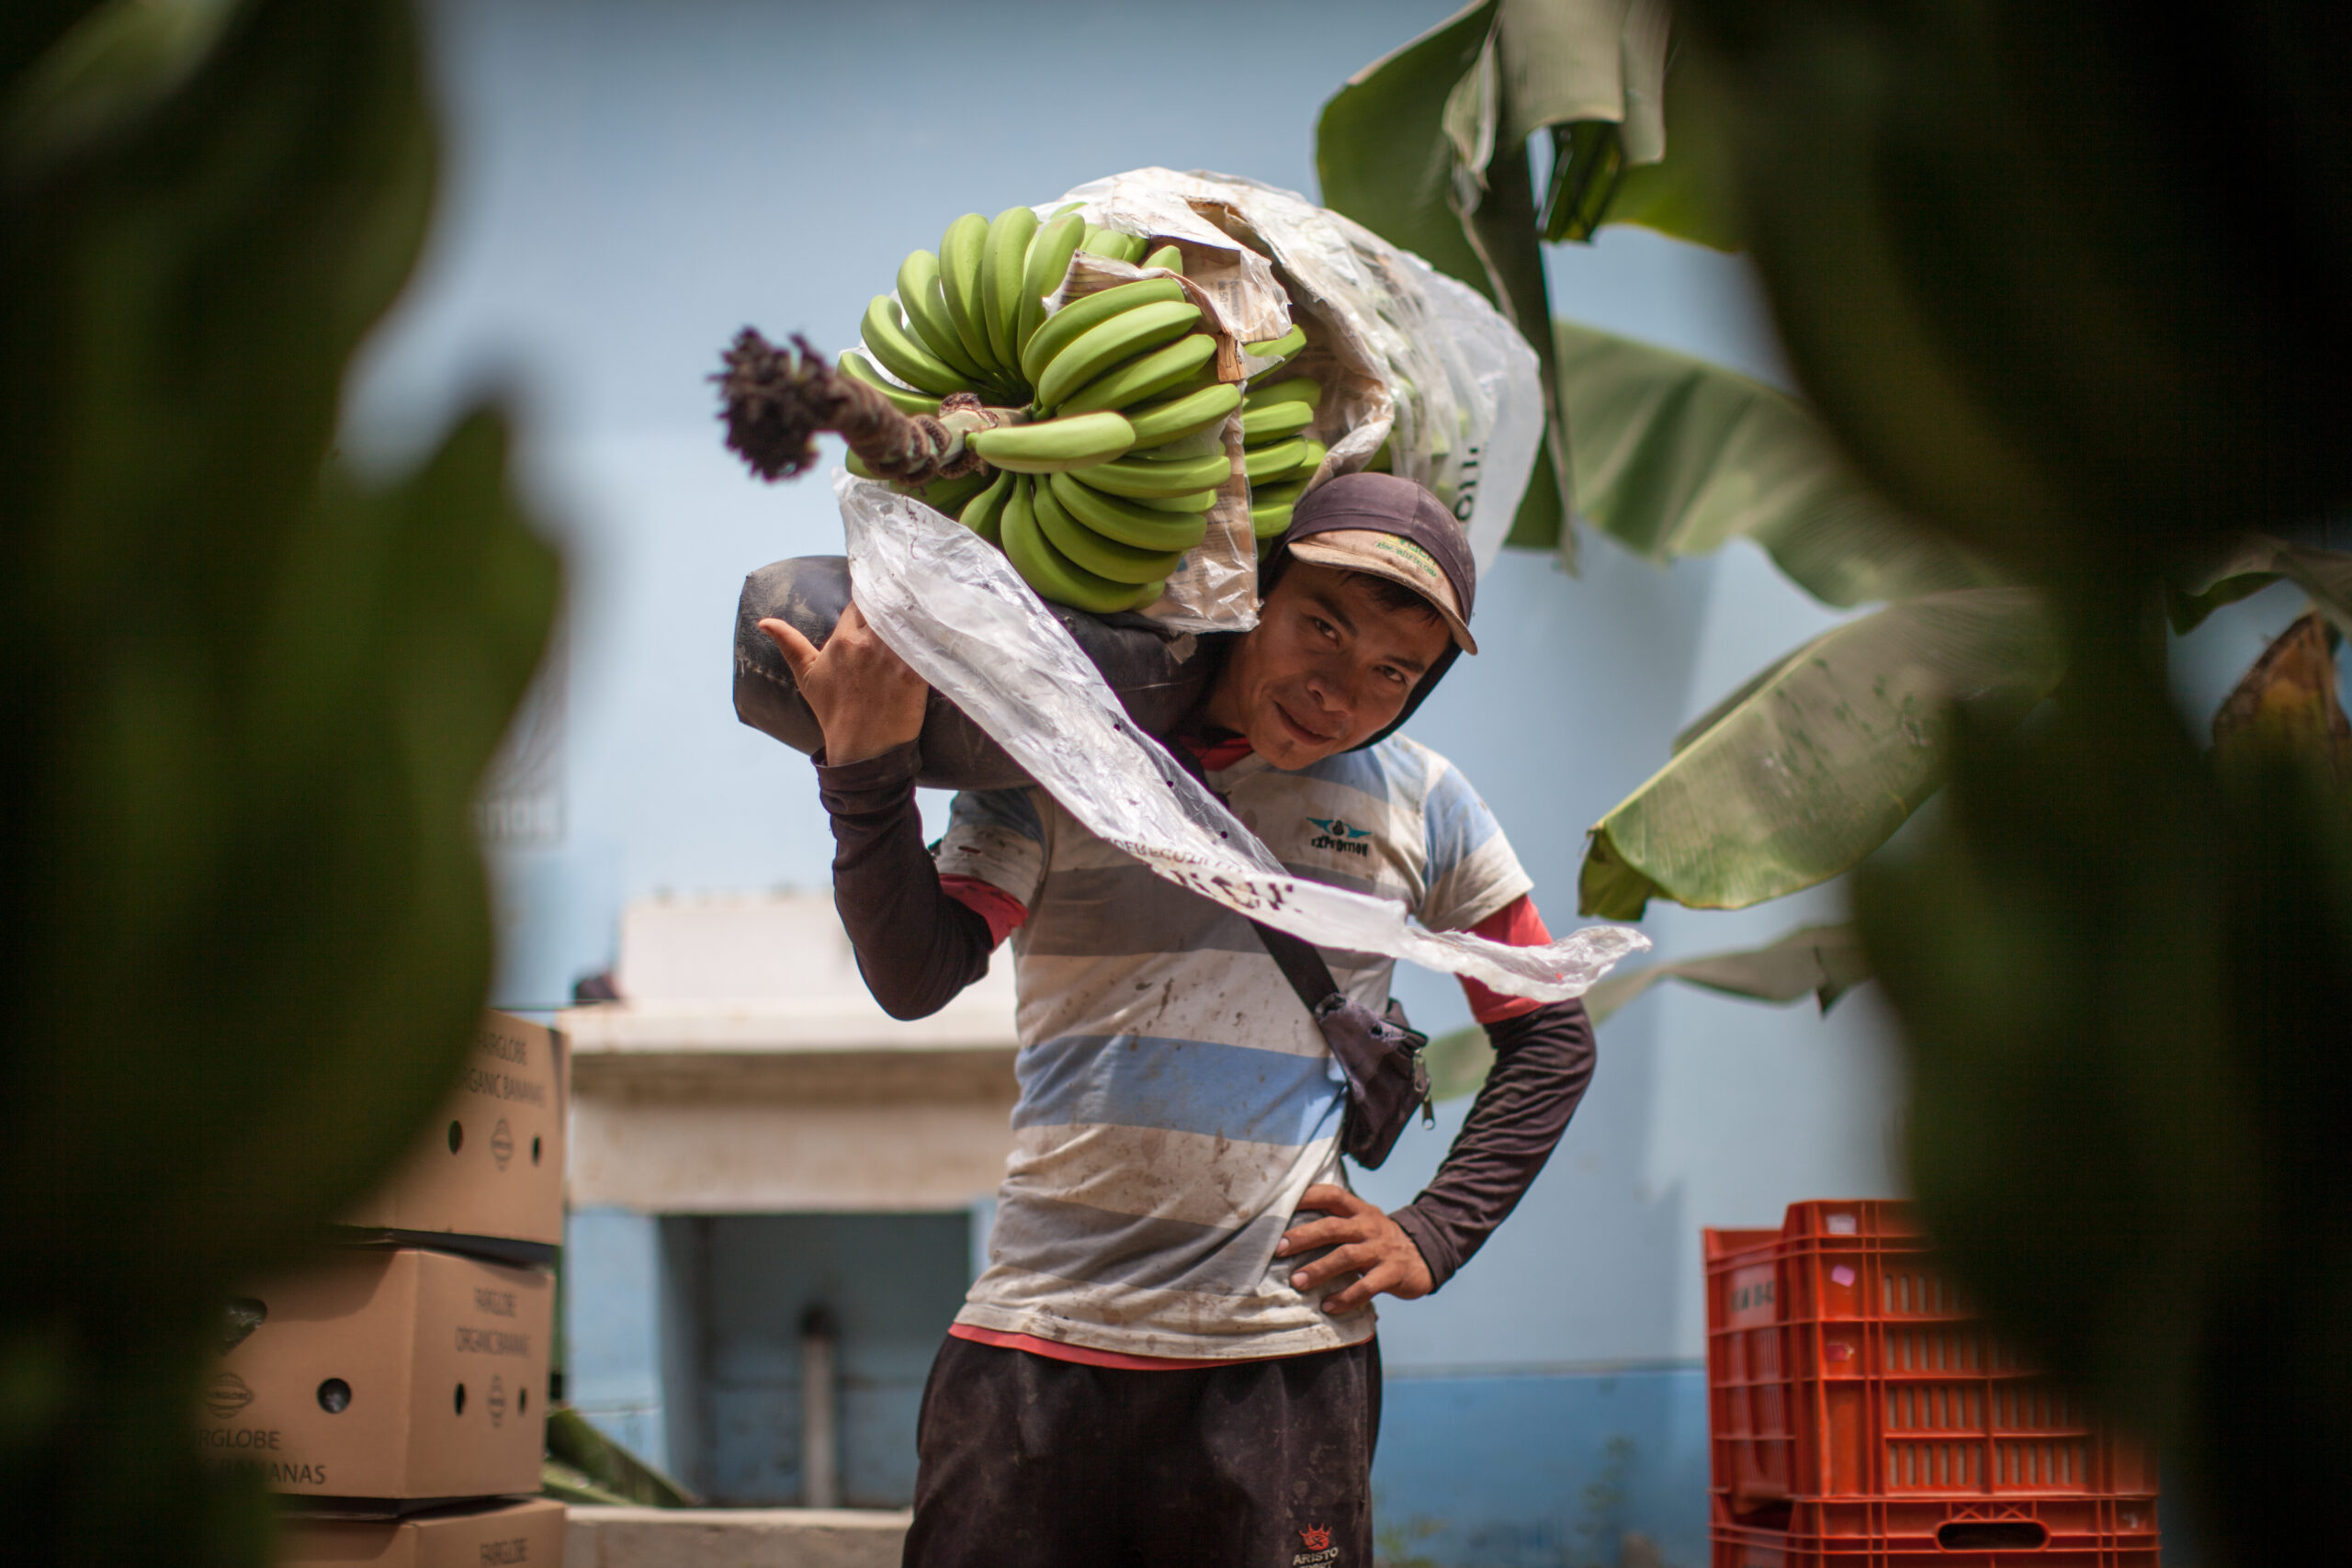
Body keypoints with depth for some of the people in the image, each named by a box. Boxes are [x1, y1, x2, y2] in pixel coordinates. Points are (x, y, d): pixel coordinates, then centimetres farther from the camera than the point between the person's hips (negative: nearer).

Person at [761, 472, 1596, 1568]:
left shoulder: (1421, 807, 7)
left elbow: (1550, 1038, 17)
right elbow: (916, 978, -9)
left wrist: (1432, 1238, 6)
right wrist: (867, 766, -23)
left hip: (1280, 1358, 0)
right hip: (1032, 1341, 0)